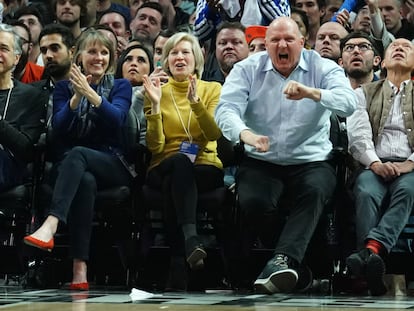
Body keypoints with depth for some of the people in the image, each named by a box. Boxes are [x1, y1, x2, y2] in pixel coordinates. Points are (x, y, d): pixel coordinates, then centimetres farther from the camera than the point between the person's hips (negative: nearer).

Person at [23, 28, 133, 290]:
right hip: (75, 168, 1)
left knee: (77, 153, -35)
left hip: (112, 166, -1)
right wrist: (77, 96, -18)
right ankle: (80, 270, -48)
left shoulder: (121, 86, 12)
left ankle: (50, 226, -54)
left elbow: (117, 120, -9)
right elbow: (59, 127, -1)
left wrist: (90, 93, -23)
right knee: (85, 181, -37)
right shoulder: (64, 88, 15)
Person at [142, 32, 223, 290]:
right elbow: (155, 146, 0)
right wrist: (155, 106, -11)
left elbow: (215, 134, -8)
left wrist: (195, 101, -19)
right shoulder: (158, 92, 11)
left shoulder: (212, 89, 11)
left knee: (173, 184, -36)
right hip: (164, 168, 0)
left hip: (205, 168, 0)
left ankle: (179, 264, -39)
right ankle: (191, 239, -52)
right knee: (180, 160, -37)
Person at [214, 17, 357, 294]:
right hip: (261, 162, 0)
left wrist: (311, 93, -36)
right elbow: (227, 109, -12)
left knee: (315, 191, -35)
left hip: (311, 161, 0)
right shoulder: (247, 70, 5)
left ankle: (281, 261, -47)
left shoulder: (323, 69, 2)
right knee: (253, 203, -30)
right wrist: (245, 134, -35)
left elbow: (349, 103, -17)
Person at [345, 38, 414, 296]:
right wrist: (375, 163, -14)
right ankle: (373, 273, -47)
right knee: (366, 193, -35)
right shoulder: (364, 93, 23)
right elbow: (358, 133, 5)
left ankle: (372, 249, -55)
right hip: (374, 166, 0)